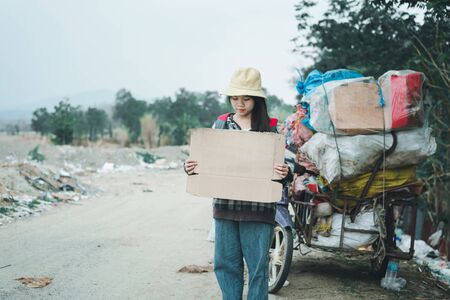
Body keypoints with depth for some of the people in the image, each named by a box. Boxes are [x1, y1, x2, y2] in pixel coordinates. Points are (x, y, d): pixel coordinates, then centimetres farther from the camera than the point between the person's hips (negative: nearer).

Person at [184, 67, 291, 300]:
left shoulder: (269, 127, -1)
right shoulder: (220, 124, 7)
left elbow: (279, 165, 1)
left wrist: (285, 173, -21)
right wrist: (191, 168, -6)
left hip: (258, 208, -3)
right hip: (225, 204, 3)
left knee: (257, 265, 3)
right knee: (225, 263, 9)